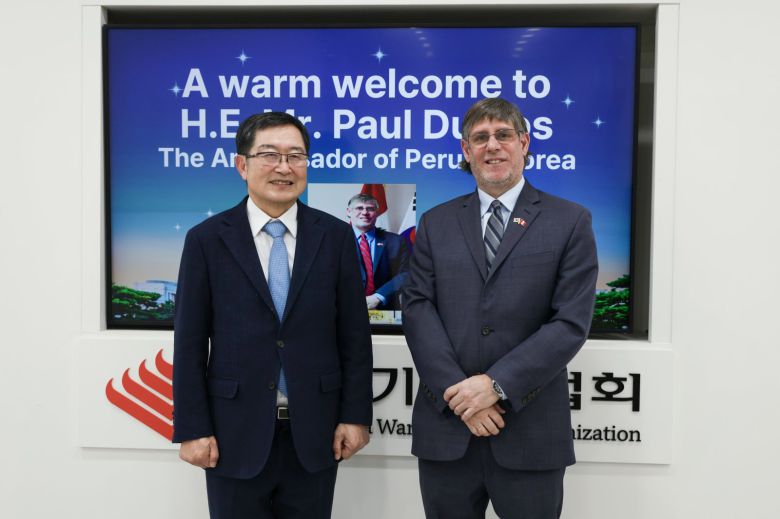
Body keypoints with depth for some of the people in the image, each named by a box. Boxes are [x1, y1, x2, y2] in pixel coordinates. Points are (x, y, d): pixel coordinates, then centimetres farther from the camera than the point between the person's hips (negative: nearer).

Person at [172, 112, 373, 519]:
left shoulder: (336, 236, -1)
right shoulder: (206, 239, -3)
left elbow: (354, 334, 0)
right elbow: (189, 342, -2)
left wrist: (356, 415, -2)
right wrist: (192, 428, -4)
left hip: (314, 433, 1)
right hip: (236, 433, 0)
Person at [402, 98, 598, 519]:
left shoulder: (570, 222, 1)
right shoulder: (436, 223, 8)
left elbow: (571, 322, -7)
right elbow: (417, 308, -1)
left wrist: (497, 384, -15)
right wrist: (457, 390, -12)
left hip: (530, 431, -1)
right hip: (446, 426, 2)